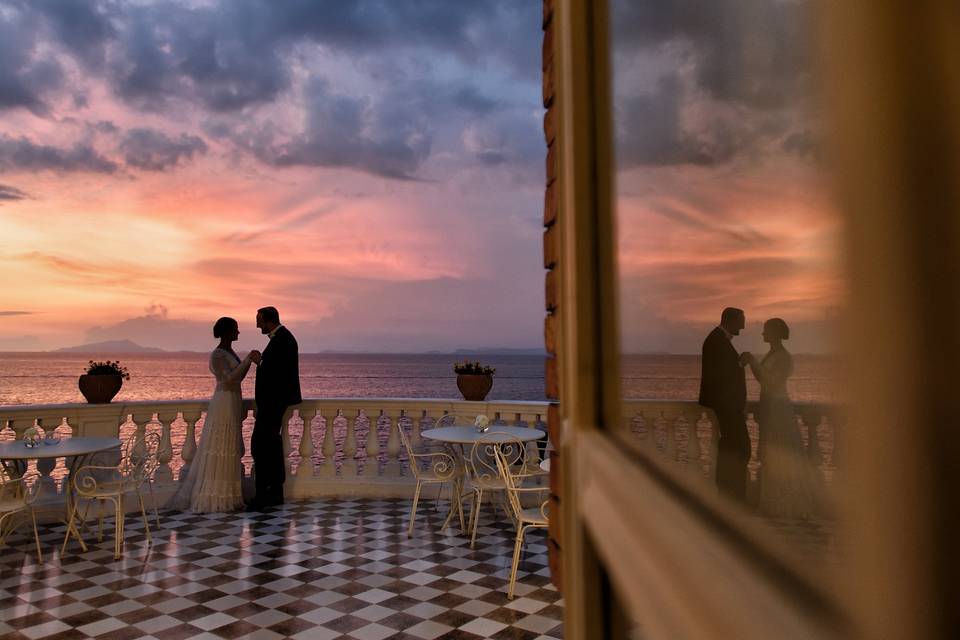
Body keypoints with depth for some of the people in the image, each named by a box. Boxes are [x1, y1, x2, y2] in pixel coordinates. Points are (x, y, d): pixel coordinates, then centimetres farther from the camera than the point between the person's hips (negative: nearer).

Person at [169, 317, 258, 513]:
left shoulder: (230, 352, 12)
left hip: (233, 404, 10)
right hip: (224, 404, -10)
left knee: (230, 451, 12)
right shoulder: (217, 355, -15)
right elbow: (230, 380, -24)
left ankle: (225, 495, 20)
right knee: (219, 451, -3)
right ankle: (211, 497, 6)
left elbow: (239, 378, 17)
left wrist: (250, 360, 8)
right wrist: (248, 359, -23)